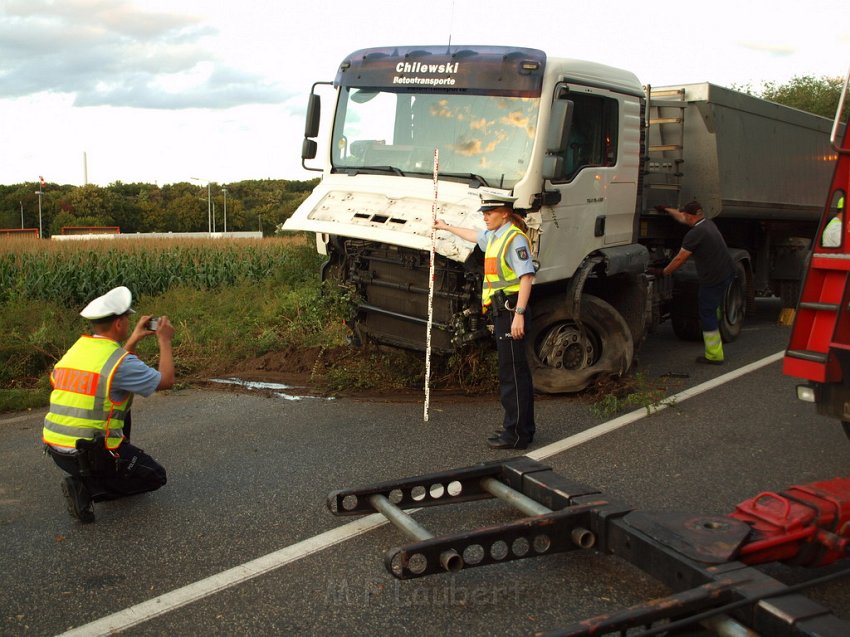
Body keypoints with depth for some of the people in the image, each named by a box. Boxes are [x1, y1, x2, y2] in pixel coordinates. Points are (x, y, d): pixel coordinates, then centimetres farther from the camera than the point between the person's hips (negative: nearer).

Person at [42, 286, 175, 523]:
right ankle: (87, 488, -5)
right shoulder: (120, 361, -17)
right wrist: (165, 340, 6)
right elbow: (165, 381, -5)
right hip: (90, 454, -8)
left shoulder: (76, 349, 7)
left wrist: (134, 339, 26)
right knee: (155, 477, 12)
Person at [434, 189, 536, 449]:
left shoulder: (515, 238, -13)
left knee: (513, 373, -7)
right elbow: (474, 235, 39)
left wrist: (519, 314, -27)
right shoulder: (494, 236, 18)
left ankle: (516, 434, -3)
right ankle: (523, 427, 23)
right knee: (515, 372, 14)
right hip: (501, 312, 10)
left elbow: (526, 277, -21)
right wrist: (446, 227, 51)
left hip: (511, 311, -10)